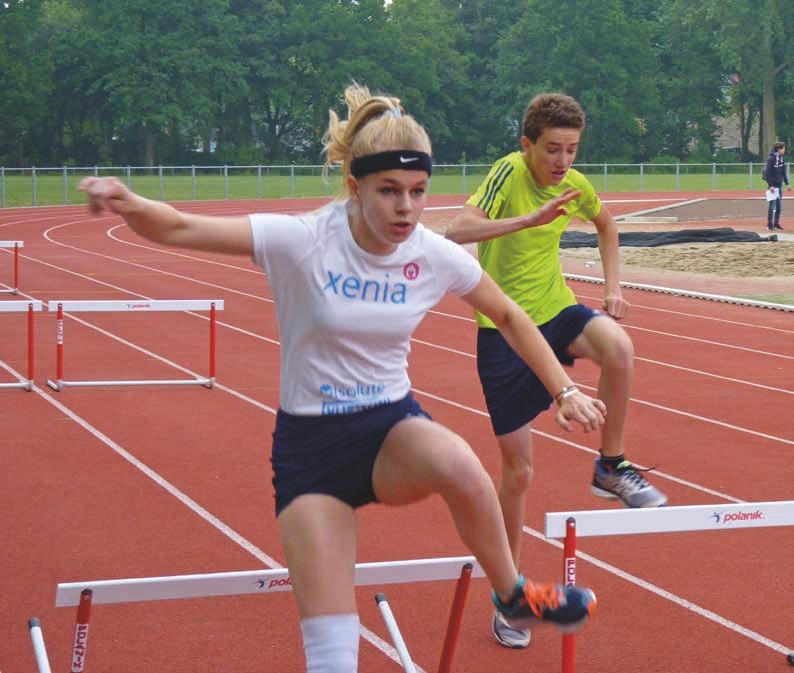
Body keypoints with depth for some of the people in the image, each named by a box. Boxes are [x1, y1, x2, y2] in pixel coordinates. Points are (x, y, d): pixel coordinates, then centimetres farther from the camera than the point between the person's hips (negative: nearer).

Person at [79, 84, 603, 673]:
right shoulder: (304, 241, -18)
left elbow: (509, 317, 10)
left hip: (394, 426, 2)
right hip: (310, 446, -2)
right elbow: (179, 230, -25)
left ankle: (513, 594, -10)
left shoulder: (435, 256, -9)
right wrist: (130, 204, -45)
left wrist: (564, 390, 6)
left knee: (457, 464, -36)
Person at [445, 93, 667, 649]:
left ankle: (612, 467, -9)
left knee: (617, 347, -33)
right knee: (518, 471, 3)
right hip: (503, 327, -4)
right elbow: (459, 231, -34)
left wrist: (613, 286, 11)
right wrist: (531, 218, -43)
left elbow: (605, 224, 22)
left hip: (555, 311, 4)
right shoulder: (510, 172, -18)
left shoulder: (576, 185, -2)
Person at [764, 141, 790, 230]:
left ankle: (776, 223, 18)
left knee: (779, 206, 9)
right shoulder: (771, 159, -14)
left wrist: (787, 183, 15)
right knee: (772, 205, -6)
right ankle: (769, 224, 0)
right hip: (773, 185, -7)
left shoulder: (781, 159, 9)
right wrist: (770, 186, -20)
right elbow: (767, 173, -16)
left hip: (779, 185, 7)